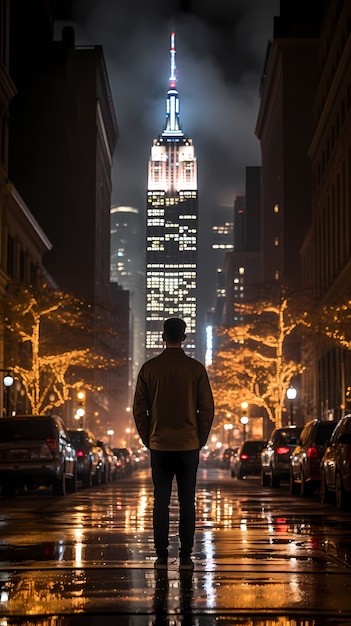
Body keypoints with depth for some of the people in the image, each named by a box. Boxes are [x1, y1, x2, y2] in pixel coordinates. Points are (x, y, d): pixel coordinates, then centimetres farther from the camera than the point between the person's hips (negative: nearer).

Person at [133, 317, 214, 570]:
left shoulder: (149, 368, 0)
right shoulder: (196, 368, -3)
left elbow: (139, 409, 2)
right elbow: (207, 408, -1)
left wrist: (148, 439, 12)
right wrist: (200, 439, 9)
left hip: (159, 445, 1)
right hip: (189, 445, -1)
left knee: (161, 502, 5)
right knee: (187, 502, 4)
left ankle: (162, 557, 6)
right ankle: (186, 557, 5)